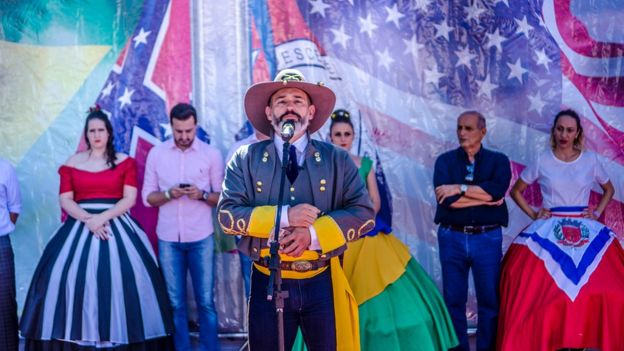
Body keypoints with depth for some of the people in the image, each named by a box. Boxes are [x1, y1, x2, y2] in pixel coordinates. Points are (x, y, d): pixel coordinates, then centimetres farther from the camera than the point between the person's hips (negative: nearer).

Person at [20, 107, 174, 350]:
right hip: (80, 227, 1)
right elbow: (65, 200, 3)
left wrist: (102, 218, -15)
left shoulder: (125, 162, 5)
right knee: (73, 281, -8)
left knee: (122, 281, -10)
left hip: (116, 227, -1)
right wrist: (88, 219, -13)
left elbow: (129, 199, -3)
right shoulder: (72, 163, 10)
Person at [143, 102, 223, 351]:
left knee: (205, 301, 3)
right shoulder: (156, 154, 3)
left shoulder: (212, 154, -1)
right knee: (175, 302, 7)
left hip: (201, 238, -1)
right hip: (168, 238, 1)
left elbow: (222, 197, 2)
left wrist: (202, 194, -18)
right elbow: (147, 197, 4)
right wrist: (169, 194, -16)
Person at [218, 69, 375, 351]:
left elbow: (364, 213, -4)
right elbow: (227, 214, -7)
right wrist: (284, 216, -20)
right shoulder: (245, 159, 1)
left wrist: (313, 234, -18)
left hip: (323, 284, 1)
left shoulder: (338, 159, 2)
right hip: (268, 284, 0)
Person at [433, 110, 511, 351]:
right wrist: (485, 198, -9)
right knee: (453, 300, 6)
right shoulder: (445, 160, 5)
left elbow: (497, 189, -15)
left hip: (487, 238, 0)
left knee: (489, 299, 4)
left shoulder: (498, 160, 6)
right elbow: (447, 199, -11)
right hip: (452, 237, 1)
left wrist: (460, 188, -14)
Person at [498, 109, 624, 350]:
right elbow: (516, 191, 13)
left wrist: (597, 213, 6)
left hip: (585, 233, 1)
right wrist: (533, 214, 2)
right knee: (545, 290, -9)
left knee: (590, 290, -9)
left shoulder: (591, 161, 5)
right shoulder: (541, 162, 3)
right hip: (548, 233, -1)